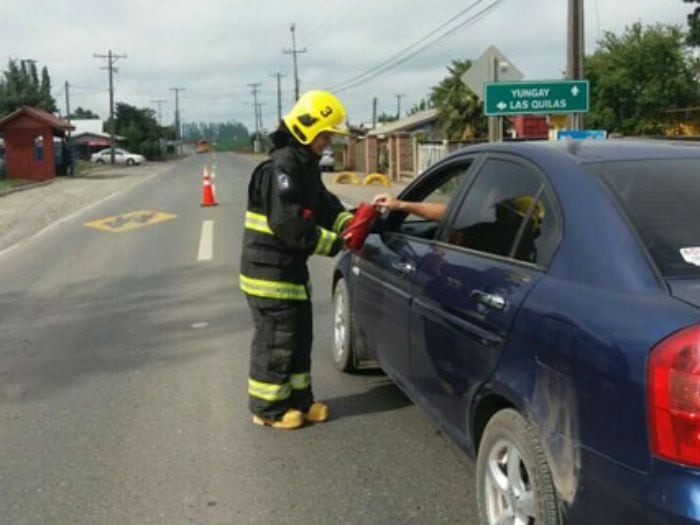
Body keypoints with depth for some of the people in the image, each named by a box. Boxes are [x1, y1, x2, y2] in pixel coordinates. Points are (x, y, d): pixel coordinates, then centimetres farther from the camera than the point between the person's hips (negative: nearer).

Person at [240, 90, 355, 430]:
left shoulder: (305, 165, 12)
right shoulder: (281, 166, -21)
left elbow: (325, 205, 15)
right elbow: (288, 224, -28)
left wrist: (347, 223, -5)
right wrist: (332, 244, -20)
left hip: (291, 269, 10)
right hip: (269, 271, -10)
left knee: (299, 337, 17)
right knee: (276, 340, 0)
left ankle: (298, 400, 29)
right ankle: (267, 408, 15)